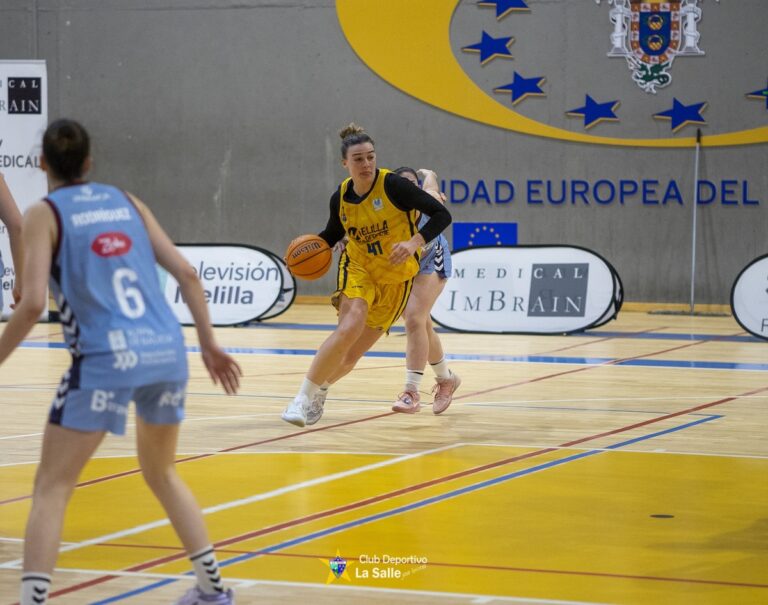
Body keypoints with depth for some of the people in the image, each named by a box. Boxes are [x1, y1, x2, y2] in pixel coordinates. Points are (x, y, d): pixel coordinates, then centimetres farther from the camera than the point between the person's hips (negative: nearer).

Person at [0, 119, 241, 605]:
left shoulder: (45, 214, 3)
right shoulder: (125, 201, 17)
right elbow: (186, 273, 12)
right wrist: (210, 344, 18)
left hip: (107, 359, -5)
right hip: (168, 351, 5)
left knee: (51, 488, 3)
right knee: (162, 474, 27)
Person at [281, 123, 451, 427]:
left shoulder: (393, 185, -19)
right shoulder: (340, 198, -5)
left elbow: (442, 215, -21)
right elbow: (332, 234, 15)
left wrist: (414, 243, -36)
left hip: (395, 279, -1)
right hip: (358, 268, 1)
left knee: (350, 357, 3)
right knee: (349, 328, -30)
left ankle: (319, 390, 35)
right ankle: (304, 397, -21)